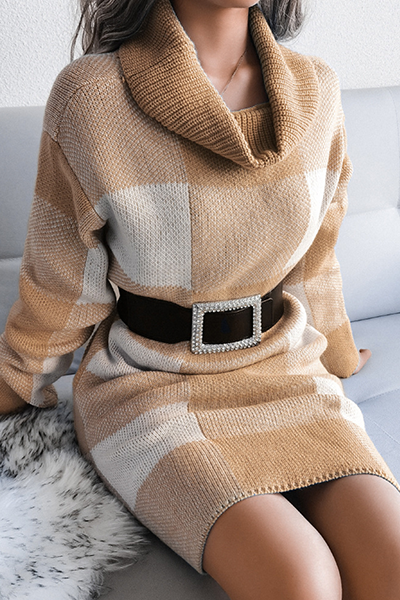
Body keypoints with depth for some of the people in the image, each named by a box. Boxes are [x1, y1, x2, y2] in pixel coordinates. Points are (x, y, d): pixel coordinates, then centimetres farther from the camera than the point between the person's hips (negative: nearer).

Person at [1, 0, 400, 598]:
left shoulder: (315, 91, 2)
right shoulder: (91, 93, -11)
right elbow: (62, 285, 0)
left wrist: (334, 354, 28)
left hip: (285, 371, 4)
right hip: (152, 386, -3)